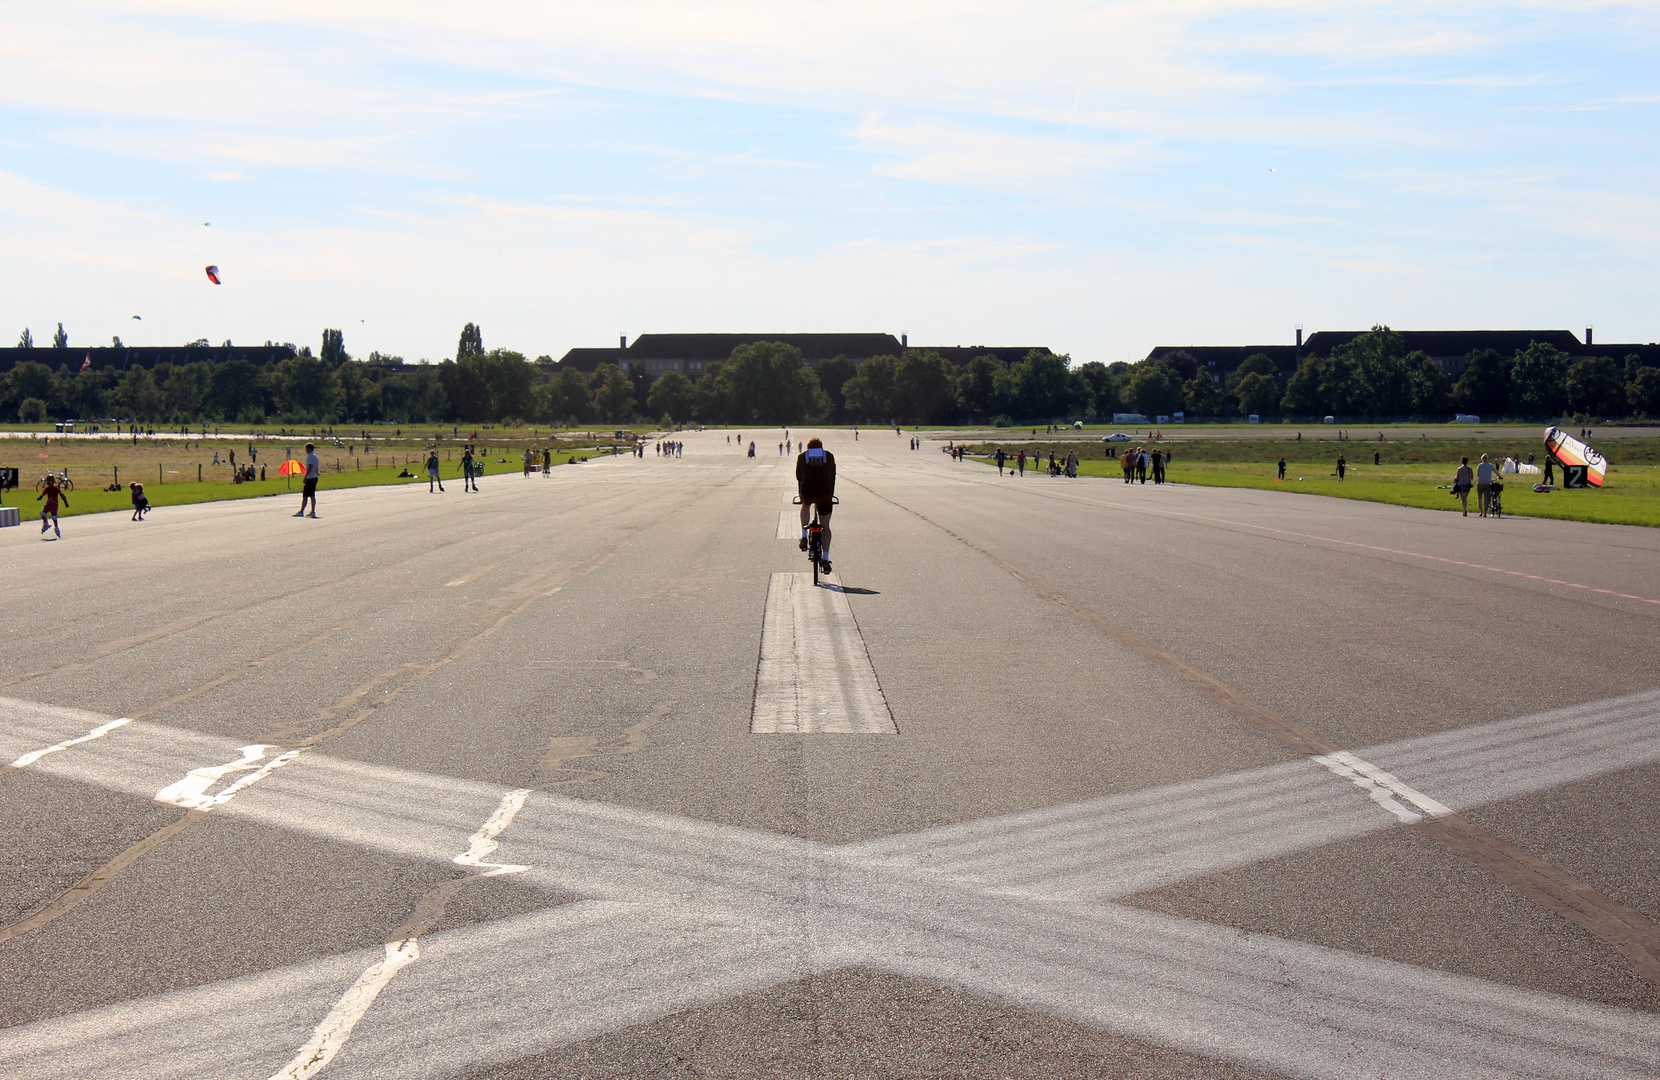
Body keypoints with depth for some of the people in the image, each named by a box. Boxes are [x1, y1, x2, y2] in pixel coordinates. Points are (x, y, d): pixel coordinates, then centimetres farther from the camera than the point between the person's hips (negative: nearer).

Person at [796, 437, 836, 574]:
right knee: (825, 526, 11)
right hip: (825, 493, 0)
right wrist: (831, 495, 27)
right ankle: (825, 559, 1)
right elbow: (832, 477, 18)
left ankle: (804, 537, 23)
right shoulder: (829, 456, 17)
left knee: (805, 506, 37)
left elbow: (799, 477, 19)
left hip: (807, 491, 0)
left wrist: (801, 494, 30)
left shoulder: (802, 456, 16)